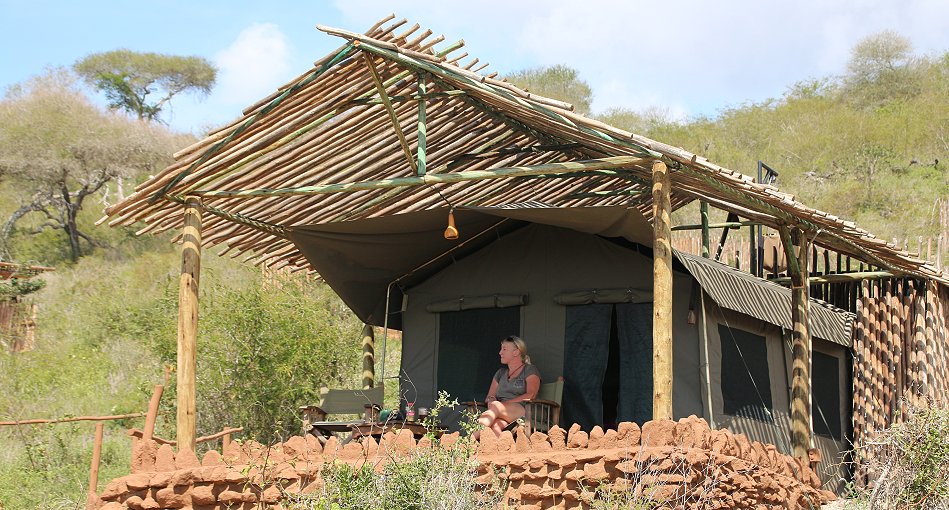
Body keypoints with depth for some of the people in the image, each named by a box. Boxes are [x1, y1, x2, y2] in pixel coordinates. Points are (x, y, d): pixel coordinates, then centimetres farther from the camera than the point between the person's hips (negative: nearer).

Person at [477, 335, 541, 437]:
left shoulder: (530, 370, 10)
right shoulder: (501, 372, 29)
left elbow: (531, 395, -6)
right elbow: (489, 397, 25)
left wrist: (505, 404, -14)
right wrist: (490, 399, -2)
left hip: (523, 410, -5)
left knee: (495, 406, -35)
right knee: (495, 425, -35)